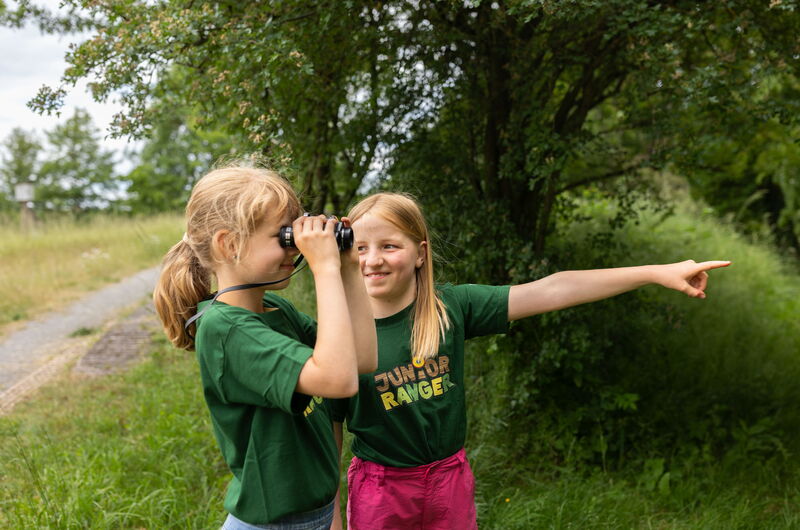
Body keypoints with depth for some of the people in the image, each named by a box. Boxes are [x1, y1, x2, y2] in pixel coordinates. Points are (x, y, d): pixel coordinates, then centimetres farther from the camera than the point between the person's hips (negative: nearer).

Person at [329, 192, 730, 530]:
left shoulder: (451, 306, -10)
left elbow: (549, 292, -14)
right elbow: (327, 433, -5)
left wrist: (657, 272, -17)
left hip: (450, 481, 2)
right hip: (379, 489, -1)